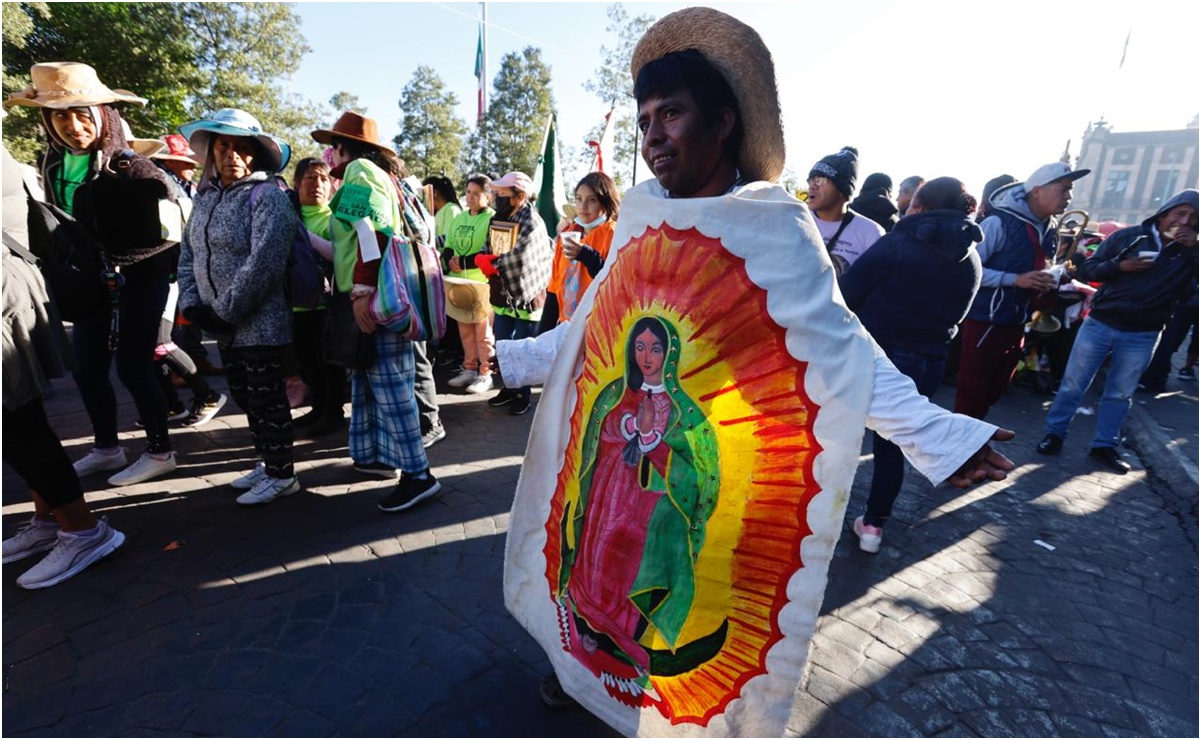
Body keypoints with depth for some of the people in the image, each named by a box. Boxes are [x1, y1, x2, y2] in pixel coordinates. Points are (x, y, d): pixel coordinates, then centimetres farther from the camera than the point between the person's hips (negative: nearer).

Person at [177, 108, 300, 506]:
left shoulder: (268, 196, -11)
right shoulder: (206, 196, 12)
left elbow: (262, 264, -20)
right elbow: (189, 254, 14)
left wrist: (224, 311, -16)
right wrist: (192, 305, 0)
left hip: (260, 324, -8)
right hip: (223, 325, 8)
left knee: (267, 399, 0)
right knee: (244, 397, 17)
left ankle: (281, 474, 15)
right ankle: (266, 462, 33)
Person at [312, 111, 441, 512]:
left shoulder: (360, 170, -4)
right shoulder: (386, 176, 23)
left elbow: (371, 234, -19)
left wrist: (363, 291, -23)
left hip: (376, 300, -10)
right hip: (382, 298, 10)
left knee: (389, 385, -9)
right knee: (367, 381, 17)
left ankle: (417, 474, -4)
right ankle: (372, 455, 28)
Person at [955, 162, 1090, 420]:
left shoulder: (1048, 230, 10)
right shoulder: (999, 223, -14)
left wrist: (1047, 282, 2)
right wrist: (1016, 280, -23)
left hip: (1017, 322, 8)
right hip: (986, 320, -8)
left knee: (995, 389, 17)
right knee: (972, 391, -2)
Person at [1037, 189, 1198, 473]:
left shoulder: (1191, 252, 3)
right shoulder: (1129, 236, -2)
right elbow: (1084, 270, -1)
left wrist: (1193, 247, -15)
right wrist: (1119, 266, -18)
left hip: (1142, 336, 2)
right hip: (1100, 324, -2)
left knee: (1119, 394, 11)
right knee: (1073, 384, 3)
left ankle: (1104, 445, 22)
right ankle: (1055, 433, 16)